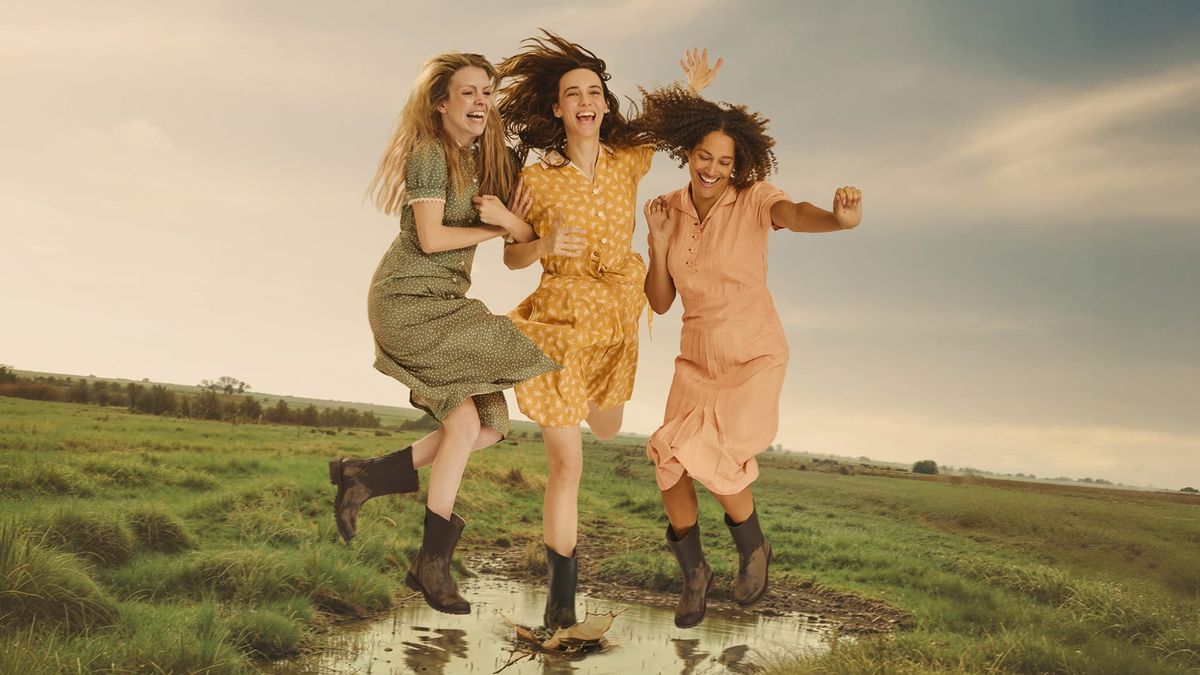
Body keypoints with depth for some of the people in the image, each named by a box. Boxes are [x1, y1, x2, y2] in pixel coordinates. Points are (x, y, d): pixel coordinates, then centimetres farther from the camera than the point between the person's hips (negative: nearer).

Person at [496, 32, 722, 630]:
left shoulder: (630, 162, -2)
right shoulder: (538, 177, -11)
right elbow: (511, 255, -1)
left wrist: (693, 92, 5)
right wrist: (546, 246, -22)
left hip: (617, 322, 4)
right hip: (558, 320, -4)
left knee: (607, 430, 25)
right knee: (567, 465, -2)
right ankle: (562, 589, 16)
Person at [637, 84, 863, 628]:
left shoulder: (753, 199, -12)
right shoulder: (670, 210, 0)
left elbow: (797, 215, -37)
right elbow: (659, 303, 1)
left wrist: (840, 218, -59)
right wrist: (658, 240, -14)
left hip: (755, 358, -4)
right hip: (696, 359, 4)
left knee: (707, 454, -23)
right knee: (669, 462, -9)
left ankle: (753, 546, 9)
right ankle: (694, 572, 18)